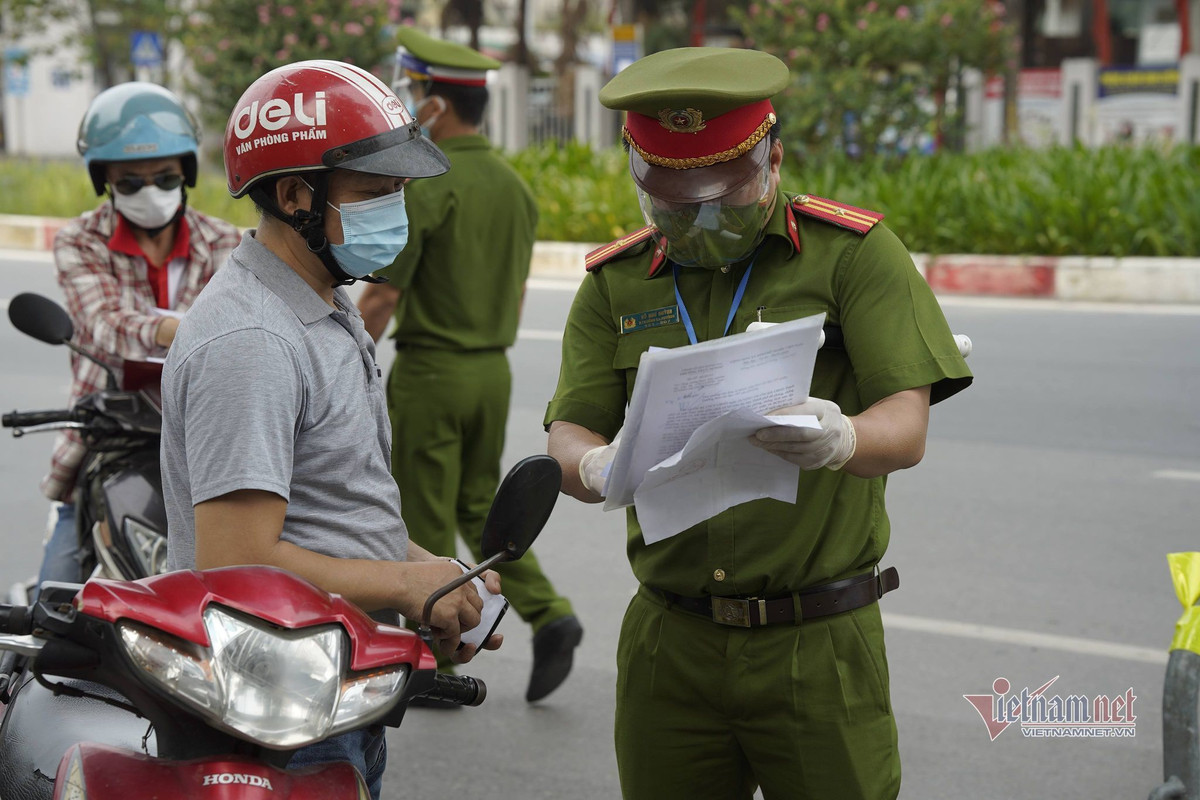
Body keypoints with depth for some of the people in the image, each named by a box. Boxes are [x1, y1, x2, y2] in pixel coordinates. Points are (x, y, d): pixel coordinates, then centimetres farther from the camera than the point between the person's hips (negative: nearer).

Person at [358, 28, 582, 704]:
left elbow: (382, 297, -16)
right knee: (480, 507, 19)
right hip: (493, 371, 7)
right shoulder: (515, 186, 7)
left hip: (429, 371, -7)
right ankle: (548, 615, 2)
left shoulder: (425, 186, -17)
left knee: (426, 525, 4)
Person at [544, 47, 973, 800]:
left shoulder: (854, 252, -2)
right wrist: (599, 468, -23)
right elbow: (570, 432, 2)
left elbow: (906, 426, -10)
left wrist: (839, 440, -33)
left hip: (817, 648, -3)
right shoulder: (616, 283, 9)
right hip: (669, 645, 3)